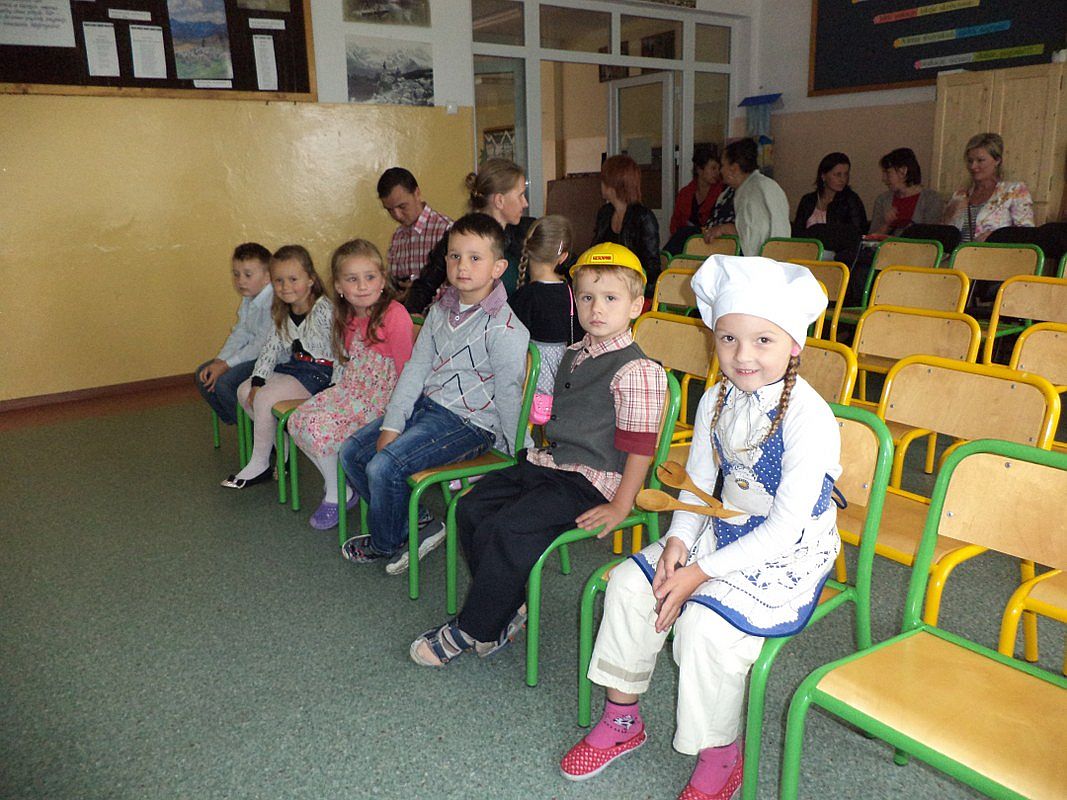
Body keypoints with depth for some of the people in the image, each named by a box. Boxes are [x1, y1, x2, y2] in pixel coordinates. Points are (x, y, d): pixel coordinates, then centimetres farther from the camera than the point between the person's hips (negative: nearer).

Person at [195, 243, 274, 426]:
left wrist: (226, 365, -20)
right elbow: (239, 334, 7)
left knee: (222, 380, -22)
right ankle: (235, 422, 14)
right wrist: (219, 361, -8)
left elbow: (263, 345, -24)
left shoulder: (273, 303, -23)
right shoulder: (247, 300, 9)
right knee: (203, 375, 5)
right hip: (250, 353, 10)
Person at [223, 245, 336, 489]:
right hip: (294, 366, 9)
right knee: (245, 391, 1)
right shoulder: (283, 313, 6)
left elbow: (342, 351, -22)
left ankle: (259, 464, -2)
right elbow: (272, 348, 8)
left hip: (319, 371, -9)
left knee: (264, 399, -21)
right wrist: (257, 381, -4)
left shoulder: (324, 310, -20)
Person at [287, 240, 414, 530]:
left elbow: (406, 370, -17)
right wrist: (342, 388, 4)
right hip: (350, 390, 8)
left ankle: (338, 494, 8)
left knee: (320, 429, -22)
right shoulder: (350, 317, 7)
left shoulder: (394, 316, -20)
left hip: (382, 398, -8)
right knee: (298, 421, -6)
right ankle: (336, 484, 13)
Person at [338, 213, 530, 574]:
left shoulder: (505, 328, -18)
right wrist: (392, 424, -2)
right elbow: (416, 368, 6)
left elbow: (507, 395, -13)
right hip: (426, 405, 9)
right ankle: (412, 526, 12)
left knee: (384, 467, -22)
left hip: (470, 422, -9)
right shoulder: (440, 310, 7)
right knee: (351, 452, 4)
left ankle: (386, 544, 9)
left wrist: (509, 454, -7)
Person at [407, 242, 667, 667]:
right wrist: (542, 454, 19)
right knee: (471, 509, -3)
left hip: (592, 480, -9)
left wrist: (620, 506, -18)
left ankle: (473, 629, -2)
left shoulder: (637, 371, -15)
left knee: (506, 530, -22)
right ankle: (508, 608, 8)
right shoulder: (574, 355, 13)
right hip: (547, 461, 9)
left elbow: (638, 446, -16)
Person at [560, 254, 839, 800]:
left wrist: (699, 573, -24)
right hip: (725, 530, 7)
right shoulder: (716, 400, -2)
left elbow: (784, 528, -25)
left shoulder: (809, 419, -24)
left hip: (789, 555, -7)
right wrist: (678, 541, -11)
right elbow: (697, 483, 8)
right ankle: (621, 717, 13)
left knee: (706, 620, -27)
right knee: (630, 581, -6)